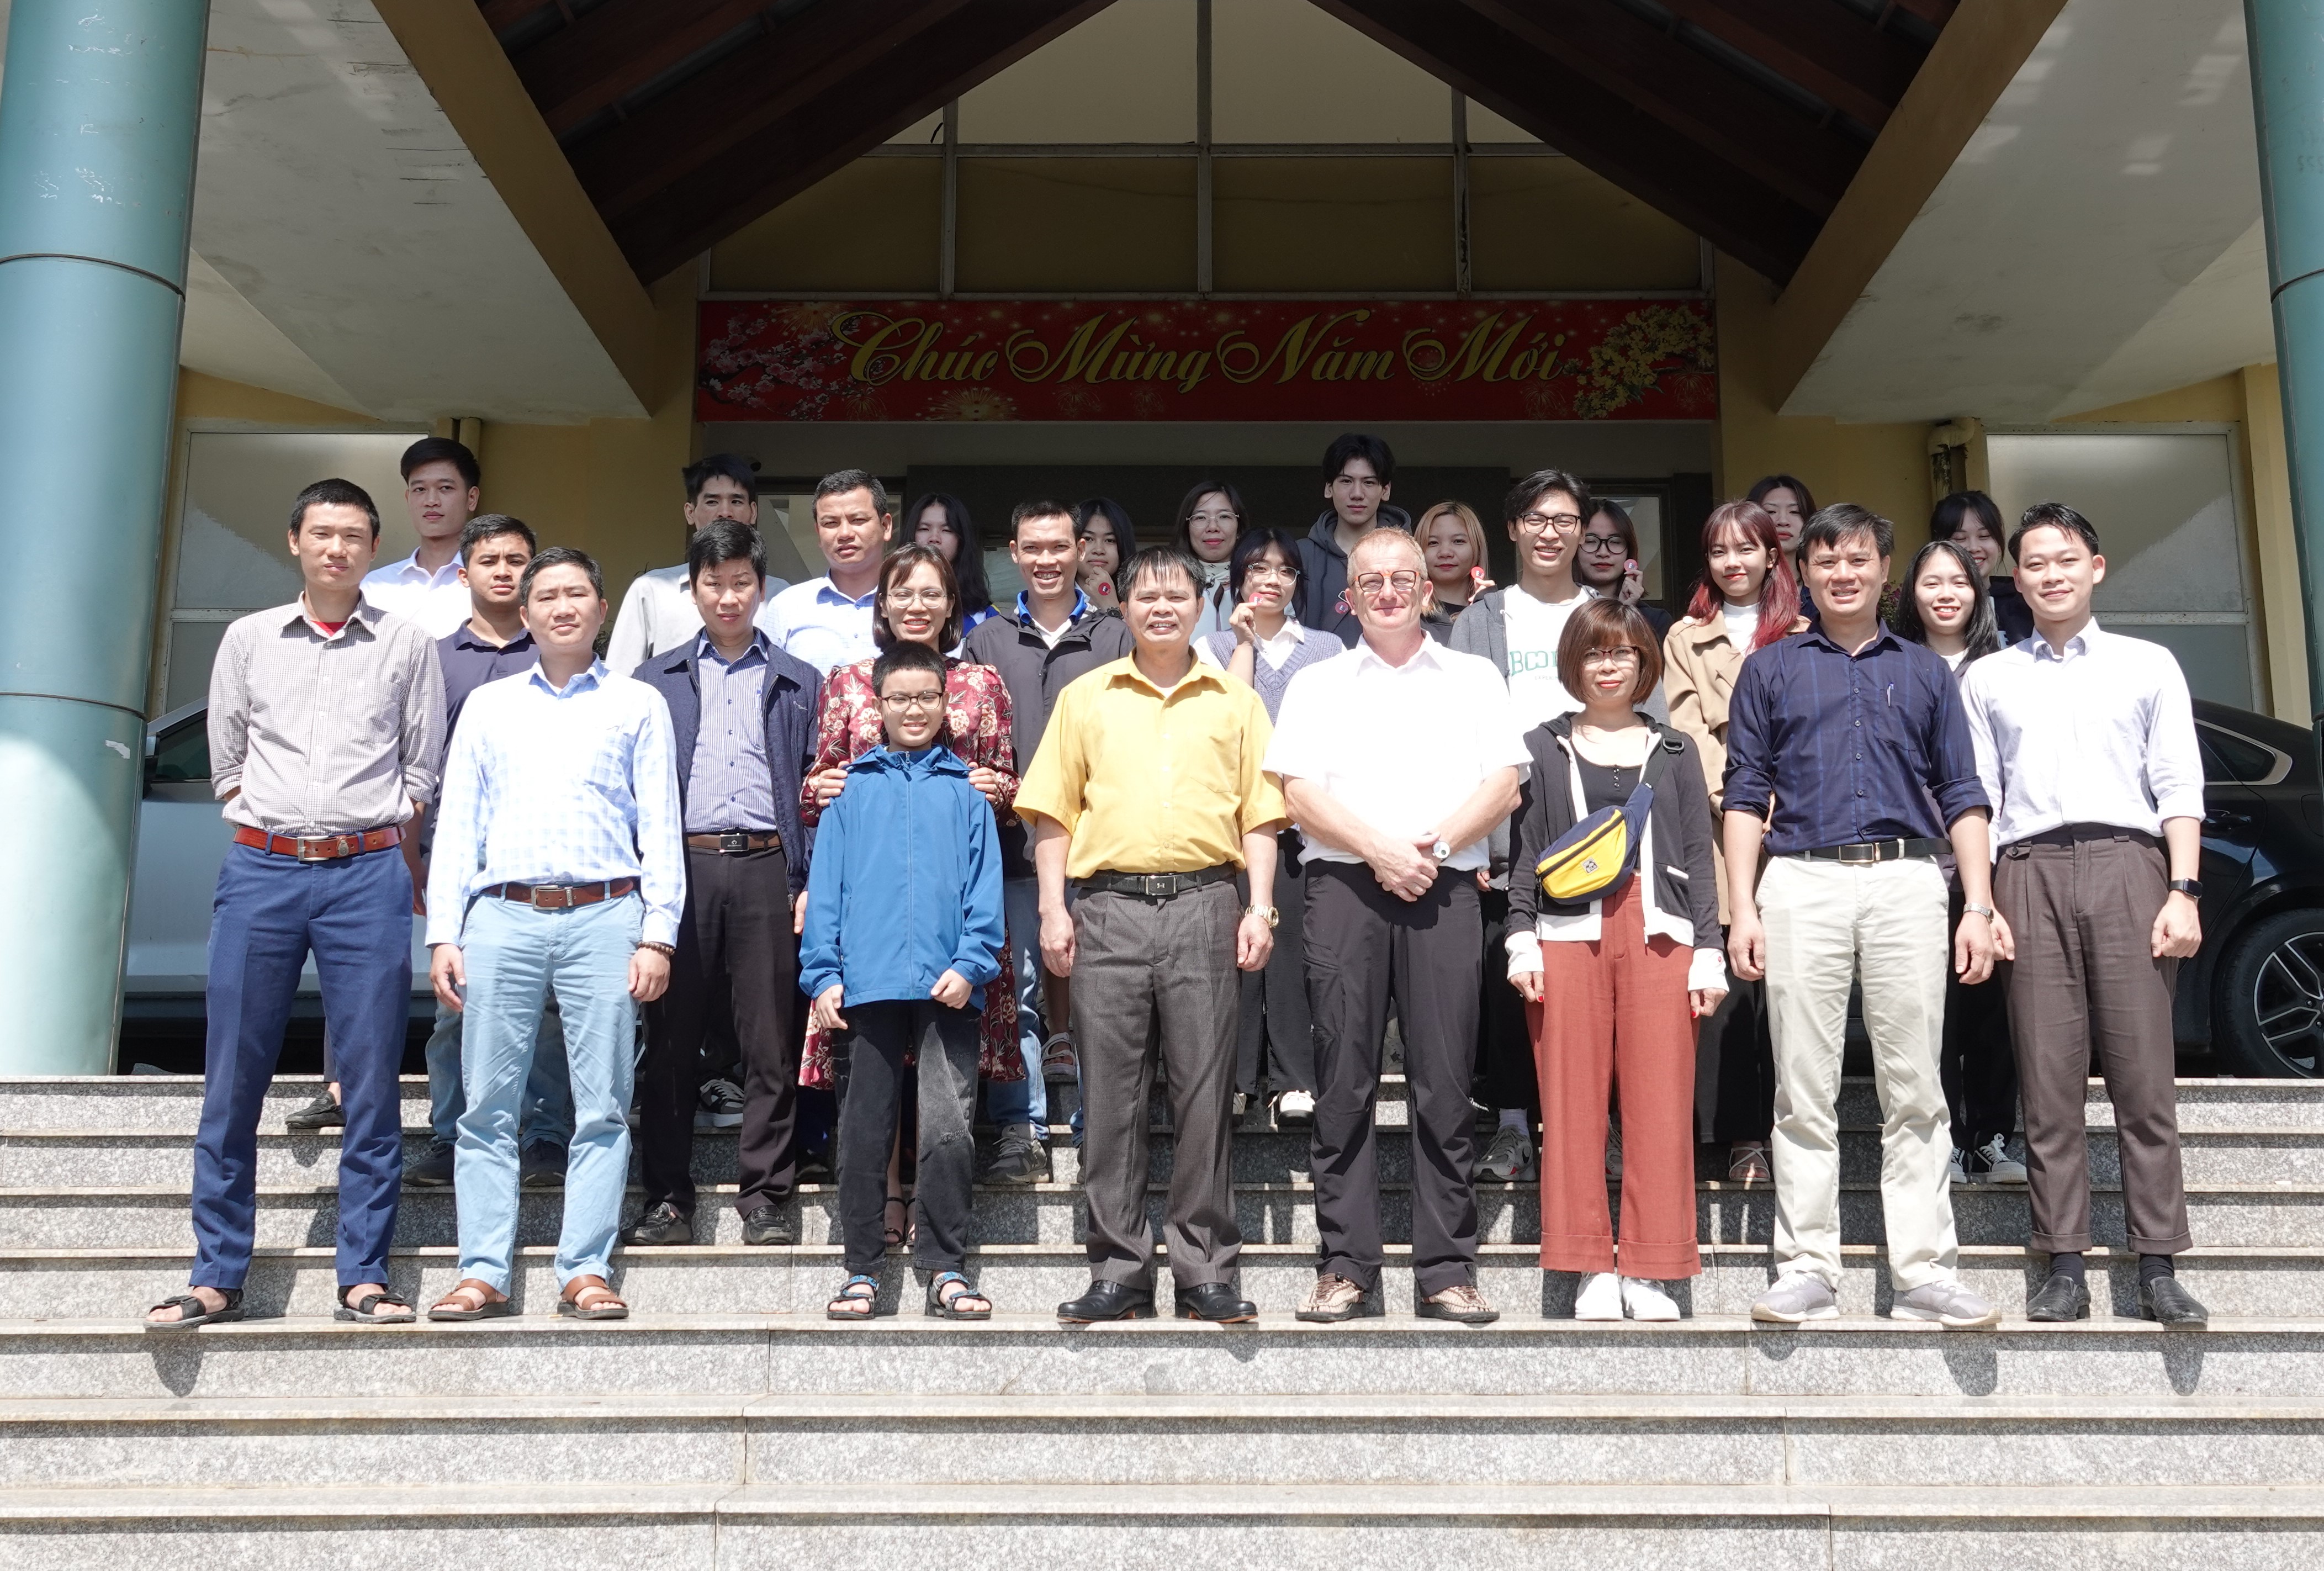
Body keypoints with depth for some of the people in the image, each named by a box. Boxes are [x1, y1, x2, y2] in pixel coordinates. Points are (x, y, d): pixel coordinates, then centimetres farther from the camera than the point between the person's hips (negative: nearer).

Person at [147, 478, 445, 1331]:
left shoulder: (408, 644, 7)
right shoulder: (249, 639, 11)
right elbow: (226, 760, 16)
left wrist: (369, 837, 8)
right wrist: (273, 825, 11)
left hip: (367, 874, -1)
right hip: (260, 869, 2)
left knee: (372, 1083, -2)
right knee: (232, 1080, 1)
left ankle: (364, 1275, 5)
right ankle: (217, 1277, 9)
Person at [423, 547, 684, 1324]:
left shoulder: (638, 704, 12)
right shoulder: (488, 704, 18)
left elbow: (660, 827, 6)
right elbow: (456, 823, 14)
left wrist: (658, 935, -4)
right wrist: (442, 934, 4)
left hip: (604, 917, -1)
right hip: (501, 917, 2)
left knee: (602, 1107, -3)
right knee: (488, 1106, 0)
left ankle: (585, 1272, 2)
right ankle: (482, 1274, 4)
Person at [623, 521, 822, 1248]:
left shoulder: (799, 683, 14)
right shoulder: (656, 680, 16)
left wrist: (812, 882, -1)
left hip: (766, 868, 0)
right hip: (681, 866, 1)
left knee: (770, 1042, -1)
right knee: (671, 1040, 2)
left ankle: (766, 1197, 7)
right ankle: (667, 1198, 11)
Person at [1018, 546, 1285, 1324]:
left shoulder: (1236, 702, 13)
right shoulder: (1085, 698, 12)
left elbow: (1259, 814, 10)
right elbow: (1052, 812, 9)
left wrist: (1260, 907, -1)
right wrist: (1053, 908, 0)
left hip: (1204, 903, 0)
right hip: (1109, 907, 1)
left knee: (1204, 1091, 1)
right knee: (1110, 1094, 2)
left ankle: (1206, 1271, 8)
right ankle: (1119, 1272, 10)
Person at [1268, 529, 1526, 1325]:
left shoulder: (1474, 679, 16)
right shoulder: (1318, 685, 14)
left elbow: (1505, 786, 6)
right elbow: (1299, 794, 2)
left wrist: (1432, 845, -9)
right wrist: (1381, 850, -10)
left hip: (1445, 889, 0)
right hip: (1345, 889, 0)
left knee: (1445, 1083, -2)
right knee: (1344, 1084, -1)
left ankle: (1447, 1272, 4)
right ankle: (1346, 1268, 5)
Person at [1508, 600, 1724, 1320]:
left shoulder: (1674, 751, 16)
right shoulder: (1544, 748, 13)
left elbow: (1699, 855, 12)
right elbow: (1526, 850, 9)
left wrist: (1708, 950, 3)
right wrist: (1522, 937, -1)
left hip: (1658, 935, 1)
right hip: (1568, 934, 0)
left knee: (1659, 1100, -4)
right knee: (1573, 1101, -3)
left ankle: (1651, 1270, 4)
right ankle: (1591, 1269, 5)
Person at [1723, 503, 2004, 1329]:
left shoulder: (1926, 672, 17)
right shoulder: (1771, 670, 14)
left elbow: (1961, 795, 12)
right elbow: (1745, 794, 8)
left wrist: (1979, 907, 2)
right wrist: (1742, 908, -1)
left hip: (1906, 881, 1)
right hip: (1802, 883, -1)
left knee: (1915, 1091, 0)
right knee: (1805, 1094, 1)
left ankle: (1923, 1271, 4)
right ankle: (1807, 1269, 6)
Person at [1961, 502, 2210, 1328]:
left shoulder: (2148, 665, 15)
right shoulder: (1987, 679, 17)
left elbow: (2180, 786, 8)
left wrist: (2183, 891, -4)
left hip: (2126, 864, -1)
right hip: (2030, 871, 1)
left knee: (2143, 1074, -4)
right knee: (2048, 1079, -2)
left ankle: (2158, 1268, 0)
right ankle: (2065, 1267, 2)